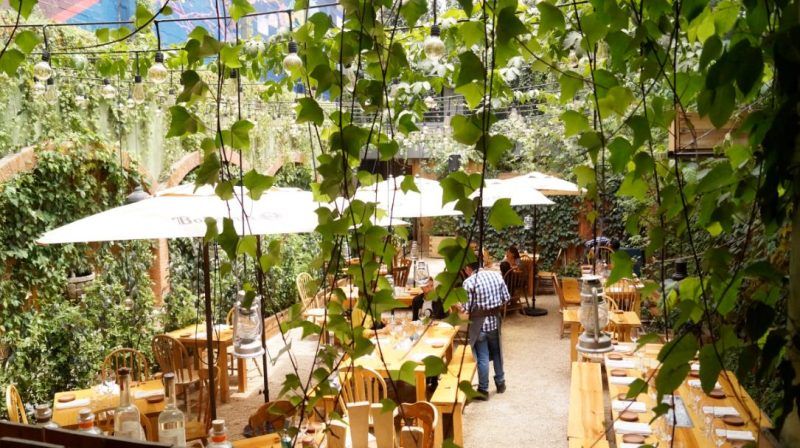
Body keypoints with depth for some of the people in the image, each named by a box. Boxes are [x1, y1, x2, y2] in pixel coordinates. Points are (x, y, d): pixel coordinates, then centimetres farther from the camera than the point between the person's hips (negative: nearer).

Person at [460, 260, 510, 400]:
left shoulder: (469, 282, -16)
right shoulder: (496, 275, -2)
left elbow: (467, 308, -16)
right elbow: (506, 298, 1)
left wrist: (460, 307, 5)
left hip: (479, 324, -5)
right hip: (495, 321, 5)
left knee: (482, 357, 5)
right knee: (497, 352, 22)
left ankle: (483, 390, 14)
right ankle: (500, 383, 36)